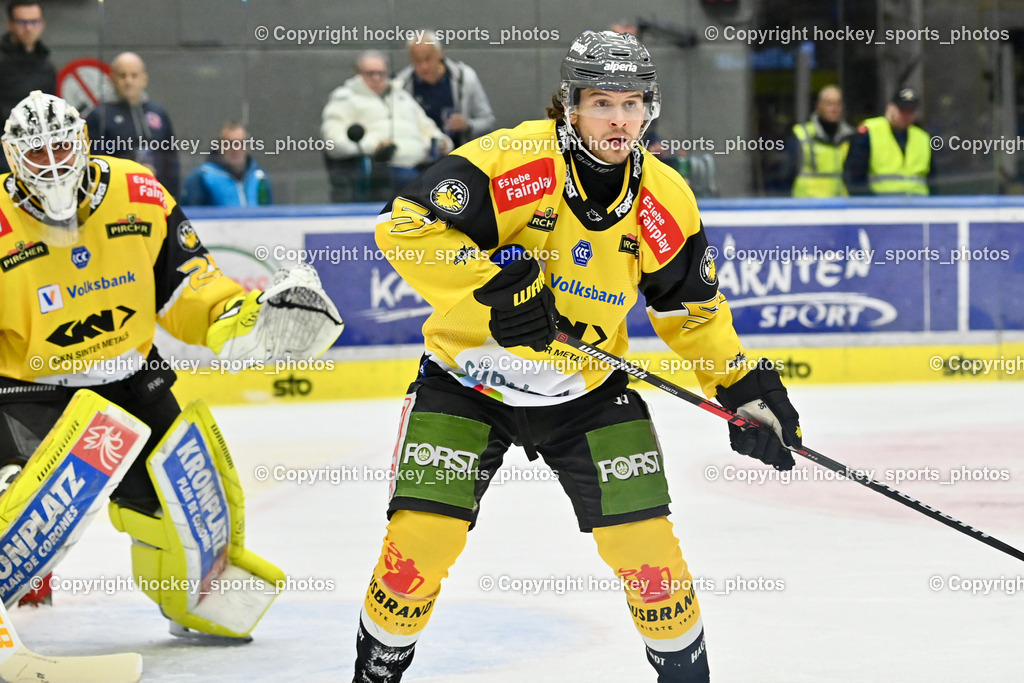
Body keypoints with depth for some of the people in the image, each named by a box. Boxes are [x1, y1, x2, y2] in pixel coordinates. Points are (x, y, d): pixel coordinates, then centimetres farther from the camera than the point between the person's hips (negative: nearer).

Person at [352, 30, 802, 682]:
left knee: (646, 541, -5)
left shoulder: (664, 200, -7)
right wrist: (493, 286, -33)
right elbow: (407, 224, -26)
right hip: (469, 376, -3)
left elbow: (693, 308, 7)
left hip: (588, 387, 3)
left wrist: (746, 386, -3)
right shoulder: (513, 161, -22)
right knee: (422, 538, -12)